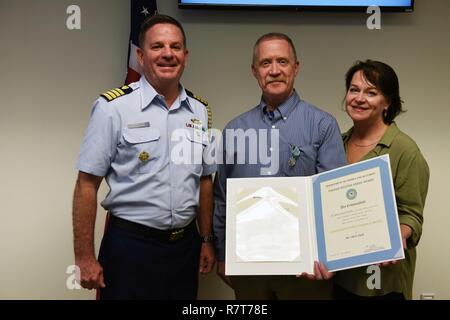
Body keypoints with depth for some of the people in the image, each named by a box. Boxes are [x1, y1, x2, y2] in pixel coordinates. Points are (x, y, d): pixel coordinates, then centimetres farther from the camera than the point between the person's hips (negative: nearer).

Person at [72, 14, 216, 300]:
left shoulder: (200, 111, 5)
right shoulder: (113, 107, -10)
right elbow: (87, 184, -10)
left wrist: (207, 239, 11)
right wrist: (84, 258, -11)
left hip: (186, 245, 5)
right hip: (130, 245, -4)